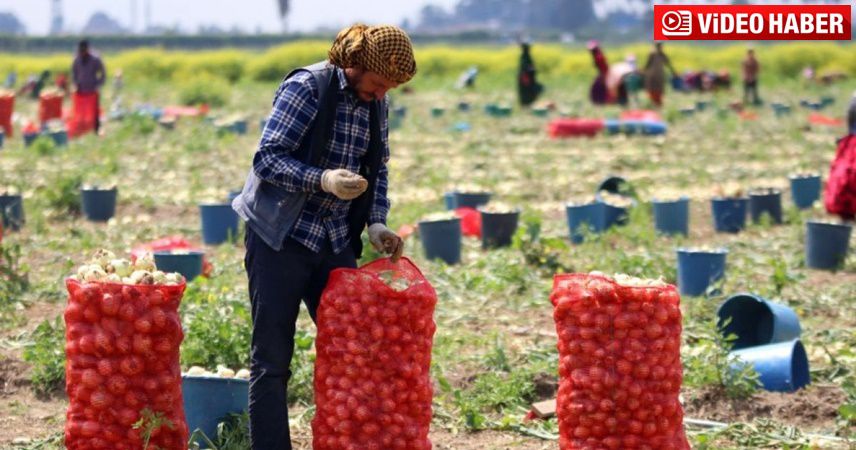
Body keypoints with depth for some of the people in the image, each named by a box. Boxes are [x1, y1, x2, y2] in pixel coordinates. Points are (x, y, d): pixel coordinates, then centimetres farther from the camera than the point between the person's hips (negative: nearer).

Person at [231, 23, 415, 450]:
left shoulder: (376, 104, 6)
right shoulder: (307, 87, -14)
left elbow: (377, 169, 16)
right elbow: (266, 159, -18)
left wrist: (376, 222, -1)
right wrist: (323, 180, -32)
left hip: (335, 242, 6)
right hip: (280, 238, -6)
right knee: (272, 359, -2)